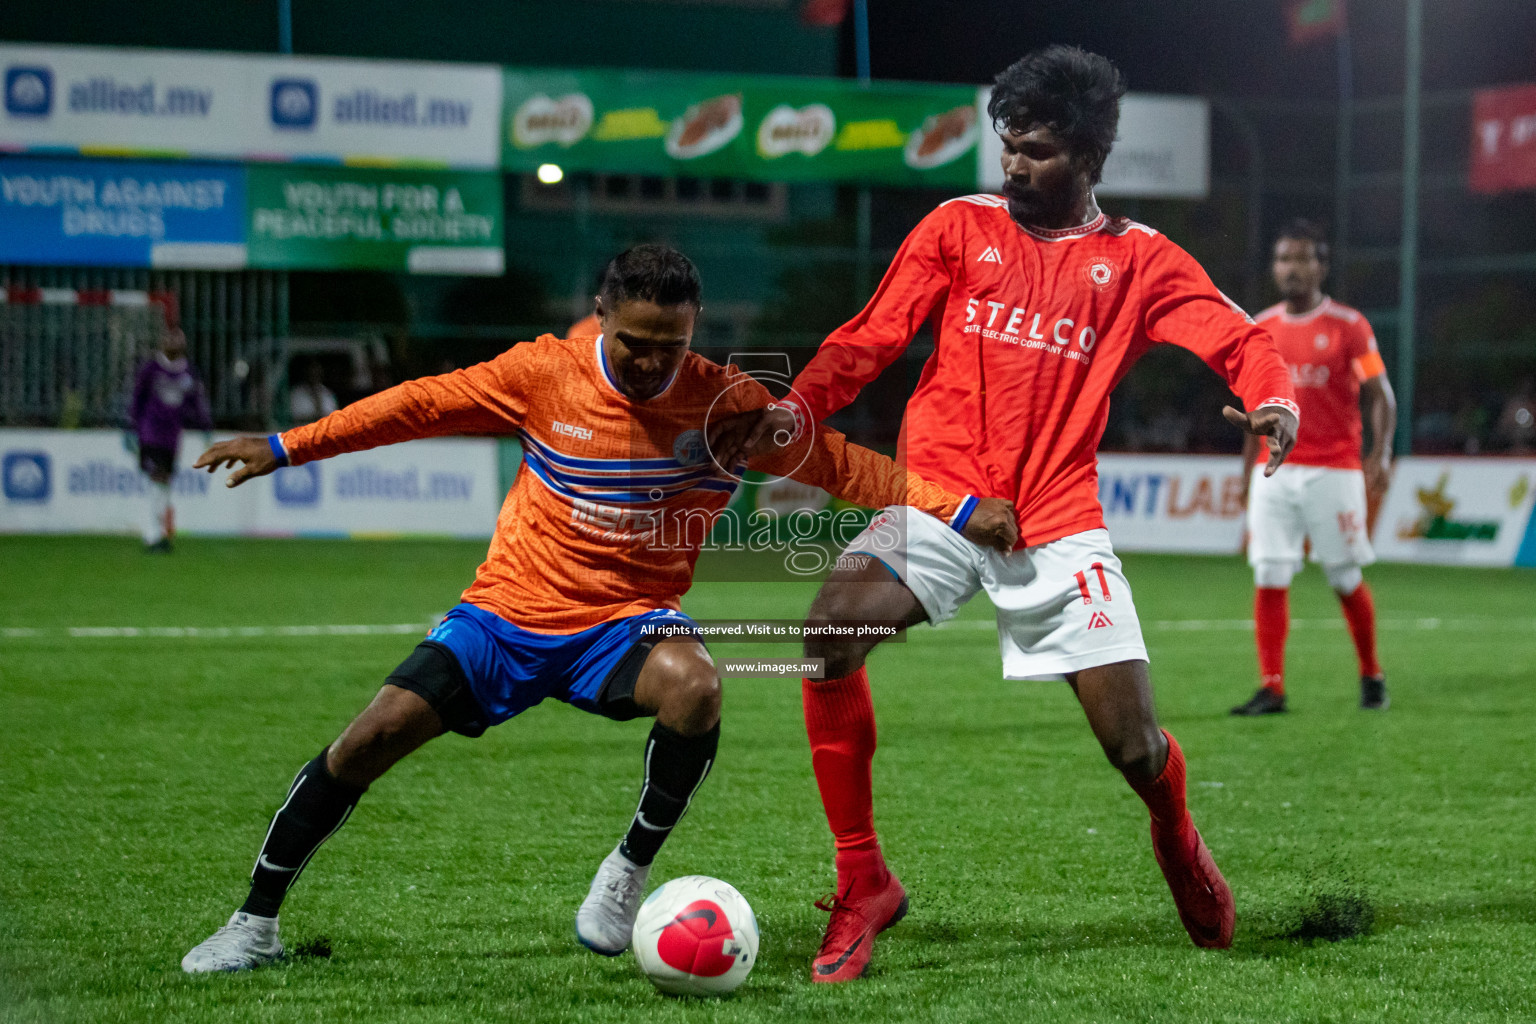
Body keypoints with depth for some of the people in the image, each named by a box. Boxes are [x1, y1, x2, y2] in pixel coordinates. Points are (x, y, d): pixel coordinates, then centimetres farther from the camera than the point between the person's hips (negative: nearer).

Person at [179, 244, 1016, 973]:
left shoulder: (727, 403, -9)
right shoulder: (545, 373, -9)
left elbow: (838, 464, -4)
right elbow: (423, 404, 2)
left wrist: (958, 510, -13)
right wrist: (285, 448, 4)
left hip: (628, 620, -1)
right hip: (508, 612, 1)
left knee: (692, 686, -35)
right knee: (372, 736, -12)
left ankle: (628, 872, -11)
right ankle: (254, 925, 5)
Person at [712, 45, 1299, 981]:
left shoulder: (1139, 261, 7)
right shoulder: (960, 227, 8)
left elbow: (1242, 342, 1)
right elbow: (871, 340, 4)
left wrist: (1277, 403, -21)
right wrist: (796, 410, -13)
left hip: (1058, 524, 0)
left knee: (1136, 746, -7)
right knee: (832, 632, -27)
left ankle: (1179, 843, 33)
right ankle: (863, 884, -12)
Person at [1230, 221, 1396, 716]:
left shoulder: (1348, 325, -3)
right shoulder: (1261, 328, 9)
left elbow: (1381, 396, -4)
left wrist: (1381, 453, -18)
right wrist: (1247, 470, 16)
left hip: (1334, 471, -3)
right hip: (1275, 471, 3)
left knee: (1346, 579, 2)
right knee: (1269, 578, -5)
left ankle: (1371, 675, 21)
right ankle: (1271, 688, -2)